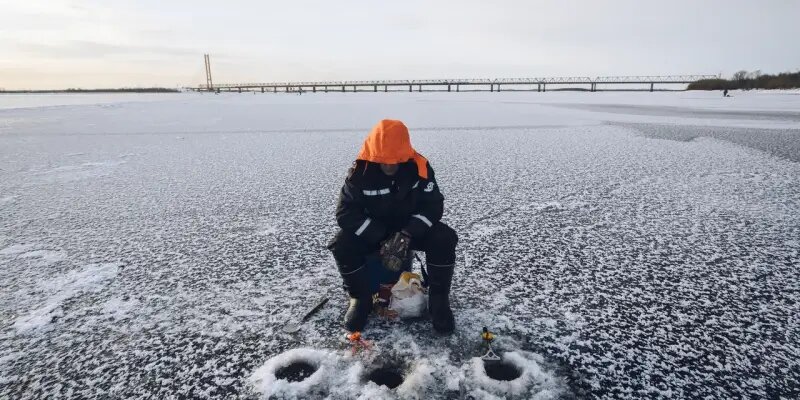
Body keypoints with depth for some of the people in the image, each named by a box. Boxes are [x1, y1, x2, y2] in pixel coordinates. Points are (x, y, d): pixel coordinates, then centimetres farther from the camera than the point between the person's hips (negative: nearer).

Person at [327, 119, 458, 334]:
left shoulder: (420, 167, -19)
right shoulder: (360, 172, -20)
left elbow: (433, 205, -19)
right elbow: (346, 212, -21)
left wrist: (407, 235, -35)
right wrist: (381, 239, -31)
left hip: (412, 228, 0)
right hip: (372, 231, 0)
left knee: (444, 238, -27)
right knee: (342, 245, -26)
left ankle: (439, 299, -9)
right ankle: (360, 298, -4)